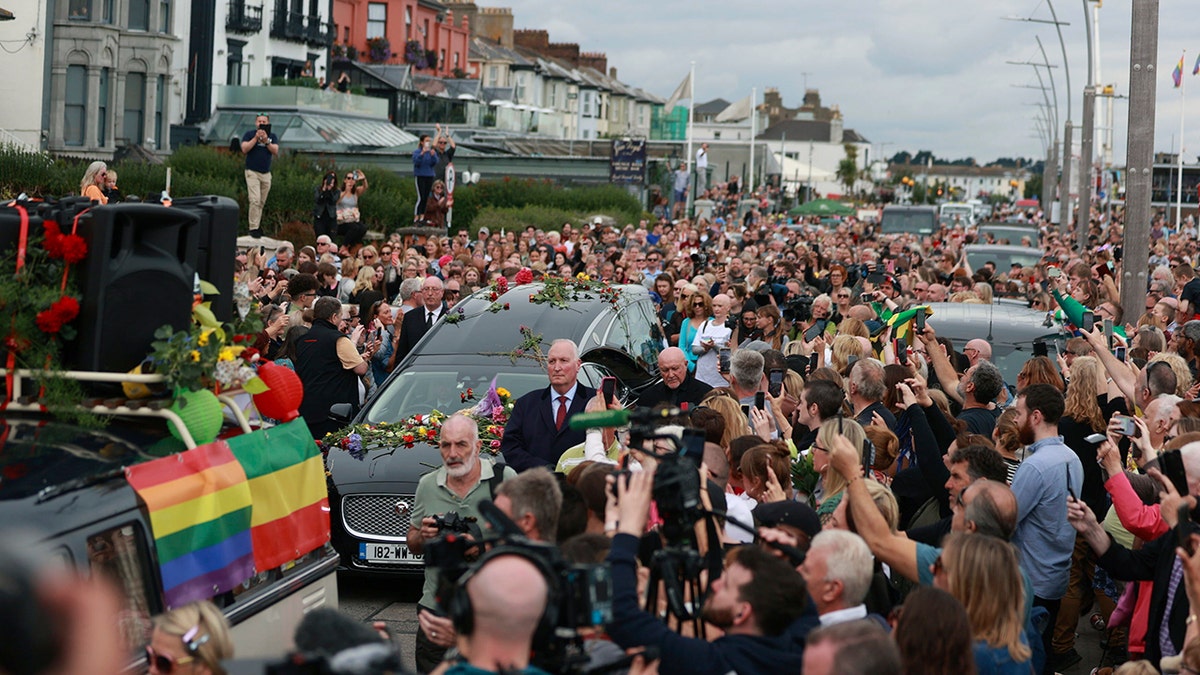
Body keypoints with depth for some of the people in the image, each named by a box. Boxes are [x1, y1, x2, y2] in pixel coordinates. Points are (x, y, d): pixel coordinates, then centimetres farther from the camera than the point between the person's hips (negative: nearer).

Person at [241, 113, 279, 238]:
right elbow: (244, 149, -10)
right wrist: (256, 138, -16)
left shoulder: (272, 137, 10)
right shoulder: (249, 134, 3)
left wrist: (266, 141, -18)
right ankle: (254, 228, -12)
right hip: (252, 172, -4)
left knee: (261, 202, 8)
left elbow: (275, 151, -4)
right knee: (255, 200, -14)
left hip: (266, 173, 4)